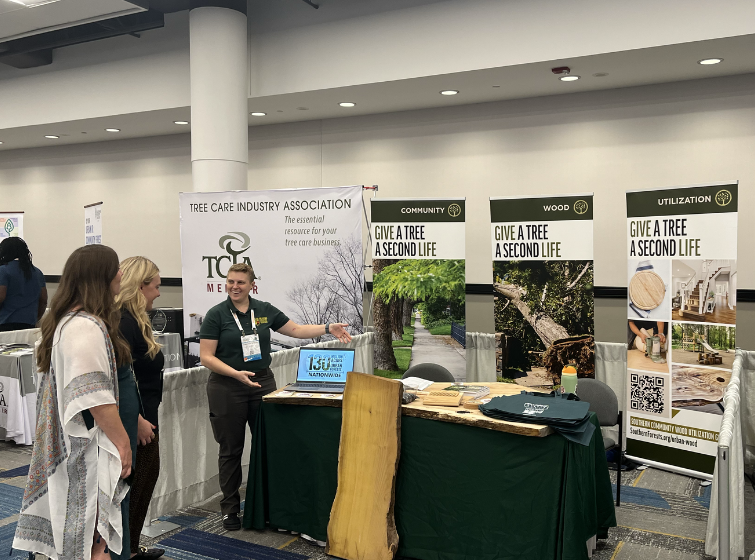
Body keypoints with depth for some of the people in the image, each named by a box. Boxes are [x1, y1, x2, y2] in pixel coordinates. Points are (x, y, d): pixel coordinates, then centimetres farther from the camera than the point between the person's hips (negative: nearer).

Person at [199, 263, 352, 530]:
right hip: (227, 388, -3)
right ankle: (230, 508, 21)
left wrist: (328, 328, -2)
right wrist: (236, 373, -24)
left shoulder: (264, 310, 5)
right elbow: (206, 357, -10)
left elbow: (296, 329, 11)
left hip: (263, 383, 3)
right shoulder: (216, 315, -6)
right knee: (231, 450, 7)